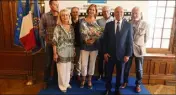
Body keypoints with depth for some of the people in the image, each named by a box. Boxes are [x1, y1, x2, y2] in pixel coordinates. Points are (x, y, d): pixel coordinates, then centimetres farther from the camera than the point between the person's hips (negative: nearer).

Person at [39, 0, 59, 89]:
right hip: (50, 44, -1)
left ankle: (55, 79, 32)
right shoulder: (45, 16, -3)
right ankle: (46, 81, 24)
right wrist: (46, 38, -2)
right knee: (48, 63, 8)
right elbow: (41, 30, 1)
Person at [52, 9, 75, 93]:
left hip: (70, 52, 5)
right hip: (61, 52, -5)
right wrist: (55, 53, -15)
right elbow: (54, 42, -12)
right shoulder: (58, 27, -10)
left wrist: (73, 50, 10)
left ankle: (67, 83, 34)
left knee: (68, 69, 15)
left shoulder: (71, 27, 5)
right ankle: (62, 85, 23)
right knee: (62, 70, 4)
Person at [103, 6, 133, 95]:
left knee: (119, 73, 14)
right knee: (108, 73, 11)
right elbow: (105, 40, 2)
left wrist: (128, 54, -6)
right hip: (110, 54, 1)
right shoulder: (108, 25, 0)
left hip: (121, 54, 0)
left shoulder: (128, 25, -2)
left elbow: (130, 41, -2)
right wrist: (105, 52, -3)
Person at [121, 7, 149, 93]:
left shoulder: (145, 24, -5)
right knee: (126, 68, 12)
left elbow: (146, 38, 4)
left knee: (139, 69, 10)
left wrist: (141, 46, 6)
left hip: (139, 50, 0)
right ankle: (125, 82, 33)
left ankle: (138, 84, 31)